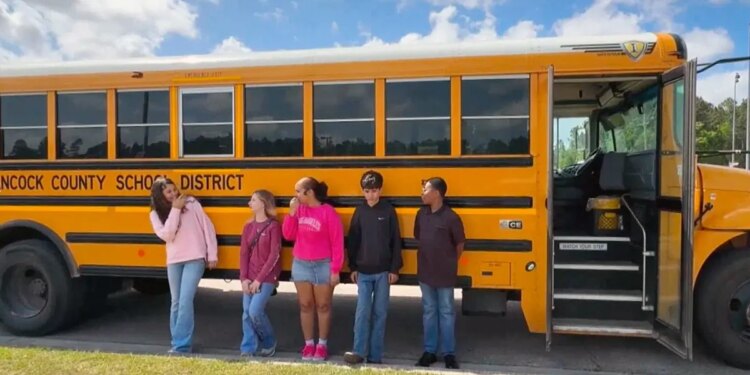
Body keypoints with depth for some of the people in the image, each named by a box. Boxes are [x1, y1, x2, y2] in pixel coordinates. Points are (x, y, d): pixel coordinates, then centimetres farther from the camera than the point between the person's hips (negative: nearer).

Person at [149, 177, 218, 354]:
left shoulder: (191, 203, -2)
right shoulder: (156, 214, 4)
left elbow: (208, 227, -2)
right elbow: (166, 235, -13)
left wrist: (212, 255, -5)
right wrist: (175, 209, -14)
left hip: (195, 259, -4)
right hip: (174, 261, 4)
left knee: (185, 300, -11)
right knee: (176, 302, 10)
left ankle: (181, 344, -5)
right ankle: (179, 342, 21)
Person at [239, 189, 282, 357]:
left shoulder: (273, 226, -10)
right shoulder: (248, 226, 9)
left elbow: (274, 255, -13)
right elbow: (244, 253, 7)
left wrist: (259, 279, -14)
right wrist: (244, 278, -4)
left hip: (266, 277, -6)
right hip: (249, 278, 6)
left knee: (255, 311, -12)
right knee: (247, 313, 2)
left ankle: (269, 343, 12)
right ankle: (248, 348, 13)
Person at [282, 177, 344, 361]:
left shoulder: (328, 212, -12)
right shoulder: (299, 209, 3)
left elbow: (337, 243, -11)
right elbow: (288, 235, 4)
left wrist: (335, 270, -12)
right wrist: (292, 212, -7)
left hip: (323, 266, -4)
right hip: (300, 265, 5)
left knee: (323, 306, 7)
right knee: (305, 305, 10)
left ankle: (322, 345, 19)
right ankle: (309, 344, 22)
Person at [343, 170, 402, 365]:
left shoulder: (388, 211, -2)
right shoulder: (359, 211, 4)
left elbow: (396, 242, -1)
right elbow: (352, 241, 6)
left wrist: (394, 269, -4)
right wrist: (353, 267, 2)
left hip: (383, 271, -1)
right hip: (363, 272, 1)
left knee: (380, 313, 5)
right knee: (362, 311, -2)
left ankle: (375, 355, 12)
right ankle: (359, 351, 4)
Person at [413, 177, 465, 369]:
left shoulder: (451, 217, -14)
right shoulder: (421, 214, 2)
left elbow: (460, 245, -4)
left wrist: (449, 263, 5)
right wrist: (426, 258, 11)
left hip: (445, 274, -5)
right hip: (425, 272, 5)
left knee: (446, 312, 6)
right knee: (429, 311, 12)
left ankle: (449, 353, 16)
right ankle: (429, 351, 22)